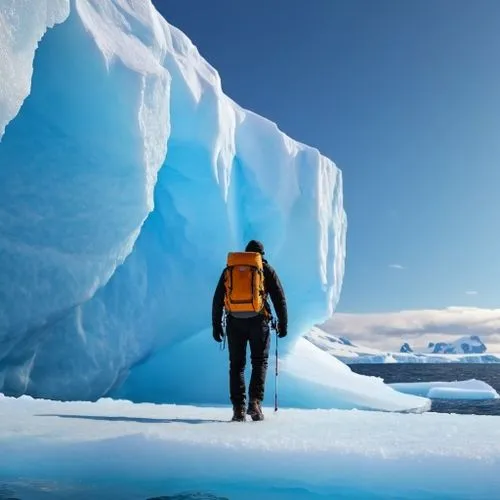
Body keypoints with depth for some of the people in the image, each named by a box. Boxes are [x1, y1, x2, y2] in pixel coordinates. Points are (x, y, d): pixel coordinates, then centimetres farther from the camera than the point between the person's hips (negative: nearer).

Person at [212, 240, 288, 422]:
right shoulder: (266, 270, 8)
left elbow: (218, 299, 10)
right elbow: (279, 298, 4)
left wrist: (216, 325, 14)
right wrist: (283, 324, 10)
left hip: (234, 322, 2)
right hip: (259, 321, -1)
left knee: (236, 365, 9)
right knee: (260, 362, 12)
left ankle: (239, 408, 3)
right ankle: (255, 402, -4)